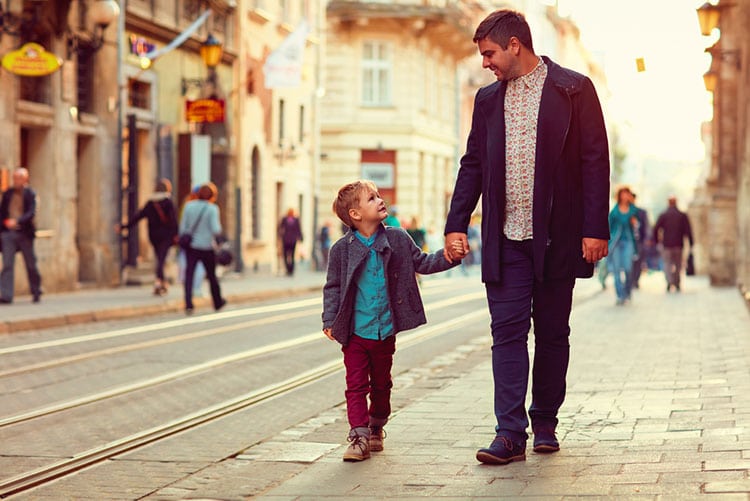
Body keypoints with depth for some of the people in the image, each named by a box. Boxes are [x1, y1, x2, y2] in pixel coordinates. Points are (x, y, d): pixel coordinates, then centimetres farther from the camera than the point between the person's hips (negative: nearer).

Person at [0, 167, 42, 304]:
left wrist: (17, 221, -27)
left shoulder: (30, 194, -4)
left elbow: (31, 213, -14)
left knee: (31, 264, 9)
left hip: (24, 233, -2)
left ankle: (36, 292, 24)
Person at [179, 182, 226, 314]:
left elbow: (182, 227, 4)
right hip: (206, 247, -2)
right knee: (212, 275, 14)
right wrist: (219, 229, 5)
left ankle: (188, 304, -13)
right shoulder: (212, 209, -11)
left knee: (189, 274, 1)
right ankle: (217, 303, 29)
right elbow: (216, 230, -17)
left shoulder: (189, 206, 0)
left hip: (190, 245, 2)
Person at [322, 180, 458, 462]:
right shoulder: (342, 249, -7)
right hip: (355, 331, -3)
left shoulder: (397, 240, 0)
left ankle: (376, 428, 34)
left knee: (381, 383, 16)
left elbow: (422, 263, 8)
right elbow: (333, 287, 0)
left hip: (385, 330, 3)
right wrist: (330, 321, -6)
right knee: (356, 385, -3)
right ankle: (359, 436, 0)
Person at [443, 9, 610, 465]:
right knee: (508, 332, -4)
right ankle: (510, 434, -6)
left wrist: (595, 229, -11)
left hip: (556, 237, -3)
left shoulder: (574, 89, -1)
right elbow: (472, 165, 14)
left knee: (552, 334, 7)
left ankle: (545, 424, 20)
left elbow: (595, 161, -4)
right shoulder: (488, 99, 12)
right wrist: (457, 224, 4)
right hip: (506, 239, 3)